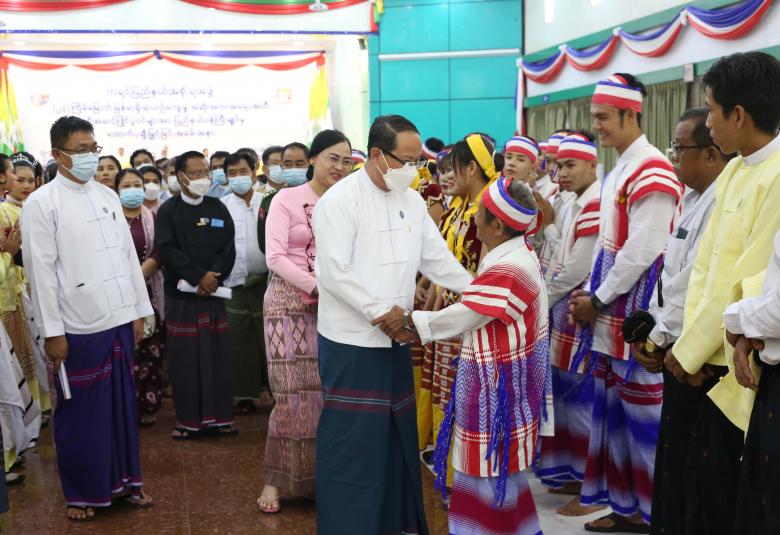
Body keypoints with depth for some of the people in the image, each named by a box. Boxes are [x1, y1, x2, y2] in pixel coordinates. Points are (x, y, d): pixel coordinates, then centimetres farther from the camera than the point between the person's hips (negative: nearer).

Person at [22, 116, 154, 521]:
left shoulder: (107, 196, 11)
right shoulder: (41, 204, -6)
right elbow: (40, 270, -9)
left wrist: (139, 310, 11)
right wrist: (52, 331, -11)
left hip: (120, 320, 5)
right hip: (79, 327, -5)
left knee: (123, 404, 12)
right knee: (81, 412, 6)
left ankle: (123, 480, 27)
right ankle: (82, 492, 21)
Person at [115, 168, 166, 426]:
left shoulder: (154, 218, 9)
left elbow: (159, 253, -2)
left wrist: (138, 275, -14)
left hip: (150, 292, 2)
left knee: (152, 351, 0)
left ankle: (149, 405, 8)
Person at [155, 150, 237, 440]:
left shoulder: (219, 209, 8)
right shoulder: (168, 210, 0)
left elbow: (229, 249, 2)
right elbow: (166, 249, -10)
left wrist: (213, 278, -13)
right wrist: (199, 276, -16)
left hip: (214, 291, 2)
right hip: (180, 294, -2)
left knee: (217, 355, 4)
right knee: (184, 357, 1)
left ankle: (219, 416, 13)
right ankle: (188, 419, 10)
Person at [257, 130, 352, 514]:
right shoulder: (286, 199, -2)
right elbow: (275, 258, -10)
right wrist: (316, 285, -19)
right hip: (291, 304, -3)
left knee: (328, 392, 3)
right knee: (293, 393, -3)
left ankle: (320, 476, 16)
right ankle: (275, 480, 10)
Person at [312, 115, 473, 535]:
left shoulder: (412, 201, 8)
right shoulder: (340, 200, -13)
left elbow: (437, 259, 12)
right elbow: (334, 272, -18)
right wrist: (380, 311, -20)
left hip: (394, 339, 7)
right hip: (350, 342, -7)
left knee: (397, 435, 14)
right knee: (352, 441, -2)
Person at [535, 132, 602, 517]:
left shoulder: (597, 205, -15)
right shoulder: (574, 206, 16)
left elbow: (578, 269, -19)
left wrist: (542, 300, -7)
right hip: (565, 309, 9)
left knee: (581, 398, -2)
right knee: (566, 394, 14)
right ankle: (573, 474, 26)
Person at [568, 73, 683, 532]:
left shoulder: (652, 170, -15)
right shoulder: (619, 171, 15)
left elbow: (643, 250, -19)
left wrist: (597, 300, -12)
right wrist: (591, 294, 9)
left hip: (638, 312, -9)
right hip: (610, 312, 9)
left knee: (643, 412, -1)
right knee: (614, 408, 13)